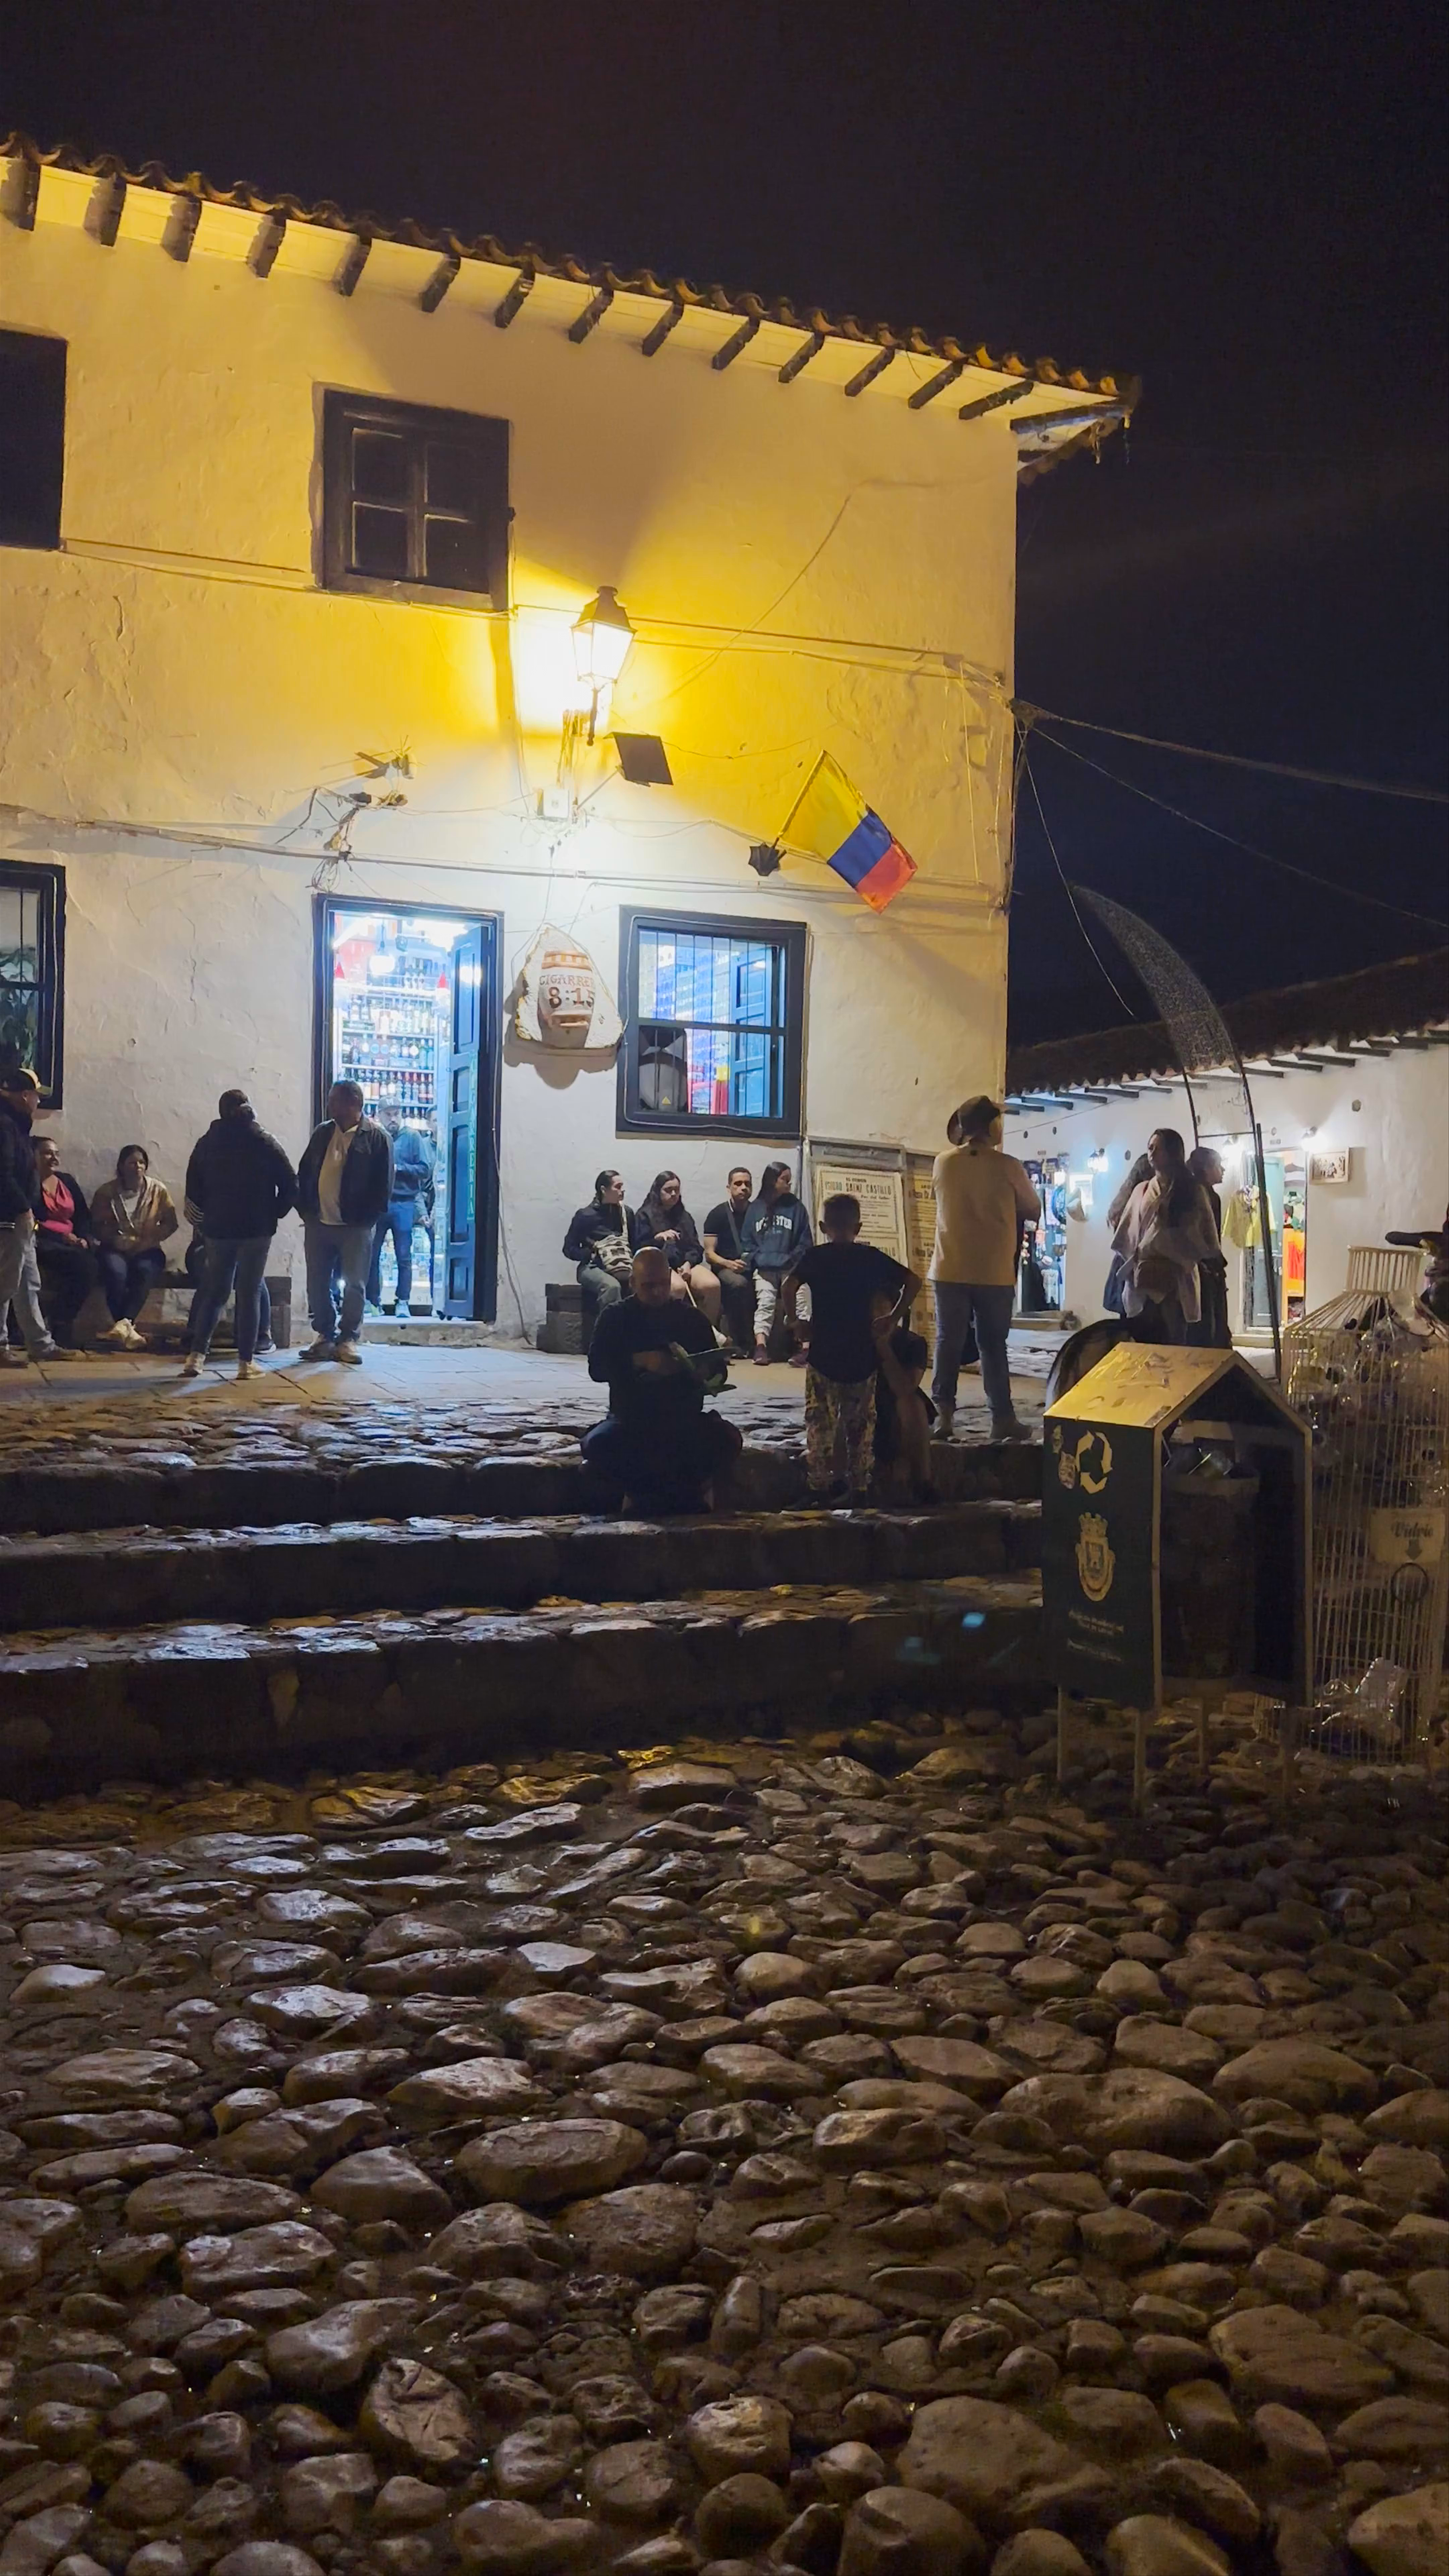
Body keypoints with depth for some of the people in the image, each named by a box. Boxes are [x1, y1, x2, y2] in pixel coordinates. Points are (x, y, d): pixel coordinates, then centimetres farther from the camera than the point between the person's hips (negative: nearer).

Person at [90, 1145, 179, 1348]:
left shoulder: (158, 1190, 5)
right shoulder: (107, 1192, 5)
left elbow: (171, 1223, 5)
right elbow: (96, 1225, 5)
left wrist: (149, 1240, -9)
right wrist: (115, 1238, -13)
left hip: (147, 1250, 0)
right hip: (116, 1249, 0)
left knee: (145, 1271, -34)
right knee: (115, 1272, -34)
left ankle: (123, 1324, -43)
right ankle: (127, 1327, -35)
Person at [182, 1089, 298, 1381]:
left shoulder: (206, 1144, 5)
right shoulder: (264, 1143, -3)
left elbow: (194, 1189, 5)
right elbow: (290, 1184, -6)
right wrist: (276, 1213, 7)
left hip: (219, 1228, 3)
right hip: (257, 1229, -3)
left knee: (214, 1291, 12)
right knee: (250, 1293, 1)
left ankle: (197, 1355, 3)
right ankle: (246, 1362, 0)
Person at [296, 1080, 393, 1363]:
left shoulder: (377, 1137, -5)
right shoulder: (322, 1133, 10)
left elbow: (384, 1185, -7)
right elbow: (304, 1173, 15)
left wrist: (367, 1219, -10)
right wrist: (305, 1210, 6)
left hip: (355, 1226, -5)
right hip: (318, 1223, 5)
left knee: (355, 1285, 2)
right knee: (318, 1284, 7)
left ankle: (348, 1340, 10)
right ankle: (326, 1336, 18)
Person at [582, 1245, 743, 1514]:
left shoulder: (690, 1316, 9)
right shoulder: (615, 1317, 5)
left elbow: (718, 1368, 9)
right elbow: (596, 1368, -8)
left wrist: (708, 1374, -17)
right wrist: (641, 1361, -24)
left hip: (684, 1418, 1)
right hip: (631, 1418, -1)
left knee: (728, 1439, -28)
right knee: (597, 1444, -33)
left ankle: (644, 1493, -9)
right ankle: (689, 1493, -14)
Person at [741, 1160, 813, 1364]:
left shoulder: (796, 1206, 8)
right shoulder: (755, 1208, 10)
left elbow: (806, 1240, 6)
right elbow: (746, 1240, 12)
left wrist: (793, 1259, -7)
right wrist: (755, 1259, -3)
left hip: (791, 1268, 0)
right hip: (764, 1269, 0)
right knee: (765, 1303, -16)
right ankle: (761, 1347, -27)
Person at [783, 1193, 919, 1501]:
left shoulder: (815, 1256, -2)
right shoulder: (872, 1257, 4)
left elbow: (790, 1286, -18)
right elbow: (913, 1281, 0)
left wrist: (792, 1319, -4)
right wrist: (895, 1317, 6)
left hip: (823, 1354, -2)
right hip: (863, 1357, 2)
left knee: (821, 1424, 7)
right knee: (861, 1424, 12)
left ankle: (820, 1487, 5)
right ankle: (860, 1488, 14)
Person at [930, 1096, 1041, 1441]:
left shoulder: (943, 1163, -1)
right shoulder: (1008, 1167, -7)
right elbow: (1034, 1211, 5)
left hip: (951, 1270, 2)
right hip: (995, 1273, -1)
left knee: (948, 1342, 8)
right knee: (993, 1345, 6)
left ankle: (943, 1414, 5)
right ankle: (1002, 1417, 9)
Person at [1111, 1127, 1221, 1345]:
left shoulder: (1192, 1191, 5)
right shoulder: (1142, 1190, 14)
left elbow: (1204, 1233, 3)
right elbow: (1126, 1234, 14)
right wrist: (1133, 1259, 5)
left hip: (1176, 1280, -3)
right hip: (1144, 1278, 3)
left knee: (1173, 1343, -3)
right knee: (1142, 1343, 0)